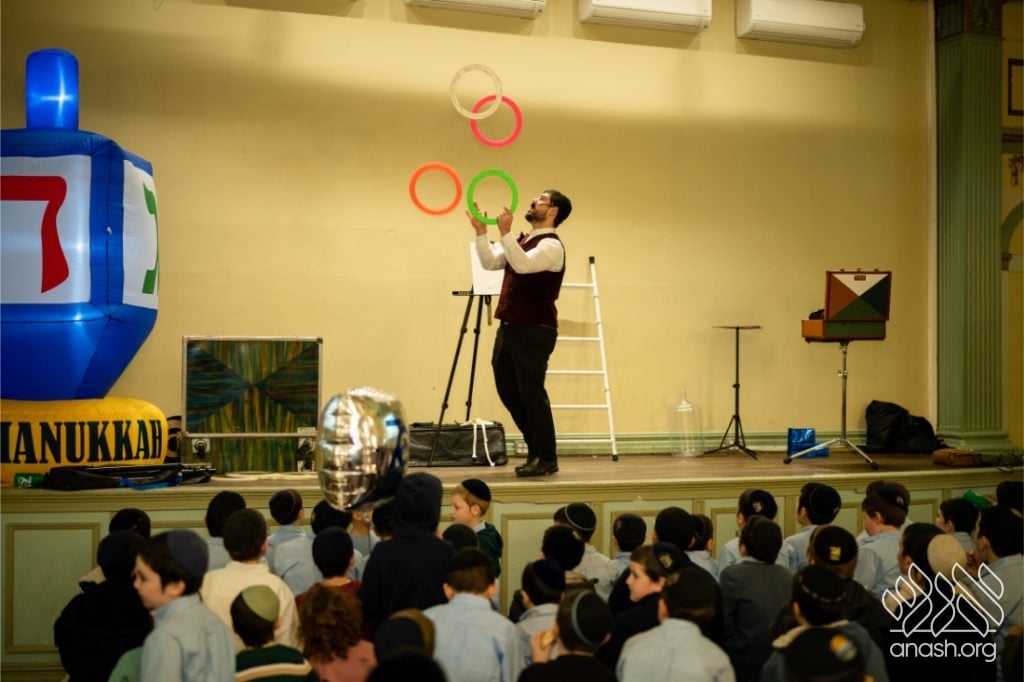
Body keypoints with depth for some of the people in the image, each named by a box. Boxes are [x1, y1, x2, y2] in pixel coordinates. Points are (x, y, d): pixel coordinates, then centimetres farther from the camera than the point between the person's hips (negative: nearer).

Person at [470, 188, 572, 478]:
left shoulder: (551, 245, -12)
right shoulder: (521, 241, 17)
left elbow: (523, 265, -28)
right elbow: (490, 262, 13)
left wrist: (505, 232, -32)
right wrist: (481, 231, 2)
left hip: (534, 331, -9)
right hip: (509, 327, 9)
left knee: (531, 393, -5)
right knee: (508, 390, 13)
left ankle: (546, 459, 7)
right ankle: (536, 449, 25)